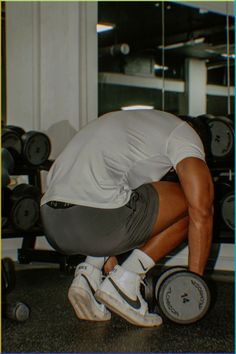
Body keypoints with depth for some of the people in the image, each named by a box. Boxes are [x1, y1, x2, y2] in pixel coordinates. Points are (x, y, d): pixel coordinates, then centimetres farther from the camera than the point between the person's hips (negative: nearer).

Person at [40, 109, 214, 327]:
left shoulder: (124, 123, 36)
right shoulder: (182, 131, 13)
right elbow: (201, 211, 2)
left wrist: (108, 261, 42)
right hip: (92, 218, -8)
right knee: (189, 203, 13)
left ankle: (89, 273, 12)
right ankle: (124, 283, 5)